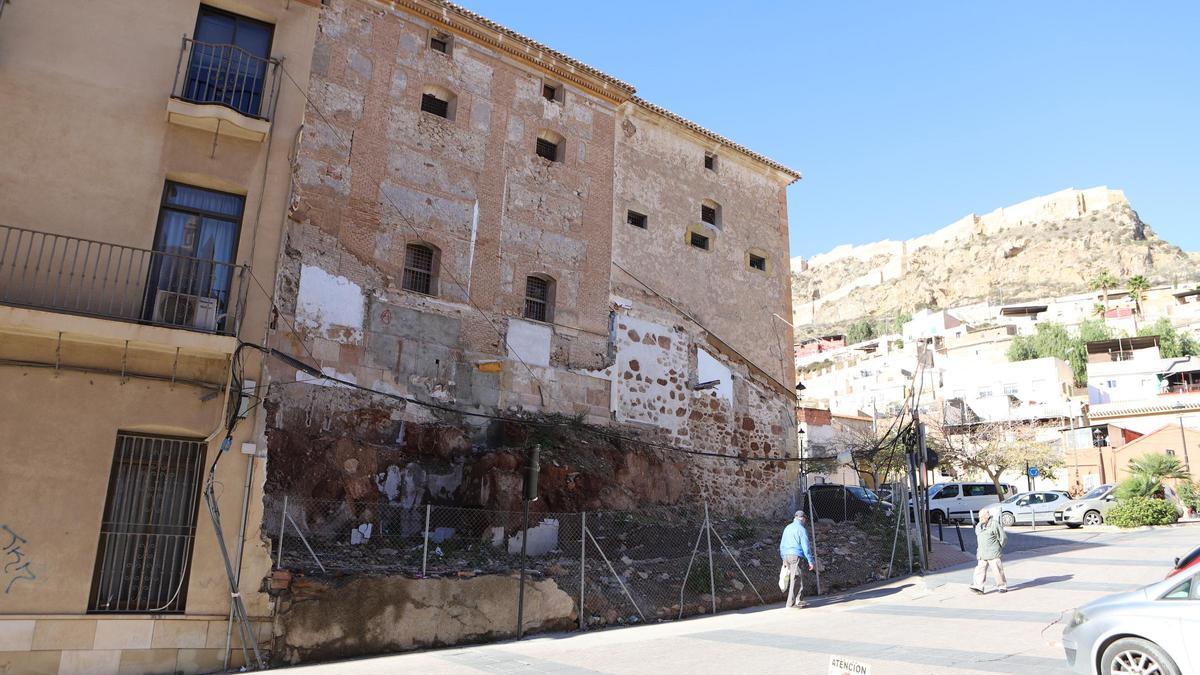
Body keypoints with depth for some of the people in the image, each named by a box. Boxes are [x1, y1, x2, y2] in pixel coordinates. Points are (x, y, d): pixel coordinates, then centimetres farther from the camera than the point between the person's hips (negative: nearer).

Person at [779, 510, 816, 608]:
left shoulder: (787, 528, 16)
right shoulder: (801, 529, -6)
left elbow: (782, 545, 19)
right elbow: (806, 547, -9)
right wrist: (810, 561, -4)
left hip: (786, 556, 7)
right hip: (796, 556, -7)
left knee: (792, 579, 13)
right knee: (796, 579, -4)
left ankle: (797, 600, 16)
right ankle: (791, 603, -4)